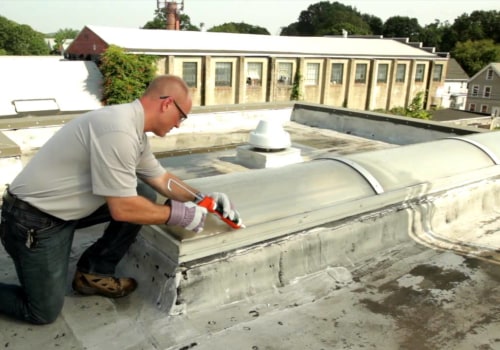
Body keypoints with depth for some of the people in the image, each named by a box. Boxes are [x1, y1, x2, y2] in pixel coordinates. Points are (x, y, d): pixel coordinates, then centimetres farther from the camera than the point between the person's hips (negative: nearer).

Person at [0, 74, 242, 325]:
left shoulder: (134, 129, 2)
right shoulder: (119, 130, -29)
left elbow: (162, 179, 12)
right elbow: (122, 209, -27)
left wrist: (203, 199, 2)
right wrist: (178, 214, -16)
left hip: (66, 208, 9)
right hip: (33, 219, -9)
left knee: (144, 195, -1)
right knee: (44, 312, -1)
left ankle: (92, 273, 11)